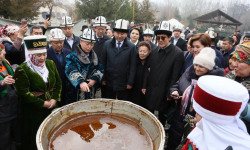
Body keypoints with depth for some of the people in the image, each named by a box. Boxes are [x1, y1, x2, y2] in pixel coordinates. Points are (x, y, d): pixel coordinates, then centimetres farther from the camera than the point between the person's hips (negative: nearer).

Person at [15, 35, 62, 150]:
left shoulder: (50, 64, 2)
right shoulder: (22, 69, -14)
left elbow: (58, 83, 7)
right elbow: (24, 93, -16)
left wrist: (55, 99, -6)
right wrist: (43, 103, -15)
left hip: (51, 107, 5)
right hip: (32, 111, -5)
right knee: (34, 139, 9)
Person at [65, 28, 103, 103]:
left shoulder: (95, 56, 10)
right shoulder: (72, 56, -7)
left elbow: (100, 69, 8)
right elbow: (71, 72, -22)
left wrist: (95, 79, -12)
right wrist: (81, 82, -39)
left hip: (91, 93, 5)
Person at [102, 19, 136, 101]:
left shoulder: (131, 47, -4)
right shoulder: (107, 44, 2)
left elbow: (133, 67, -3)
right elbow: (103, 62, 5)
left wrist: (130, 83, -5)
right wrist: (103, 79, 2)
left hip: (123, 84, -2)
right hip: (109, 83, 2)